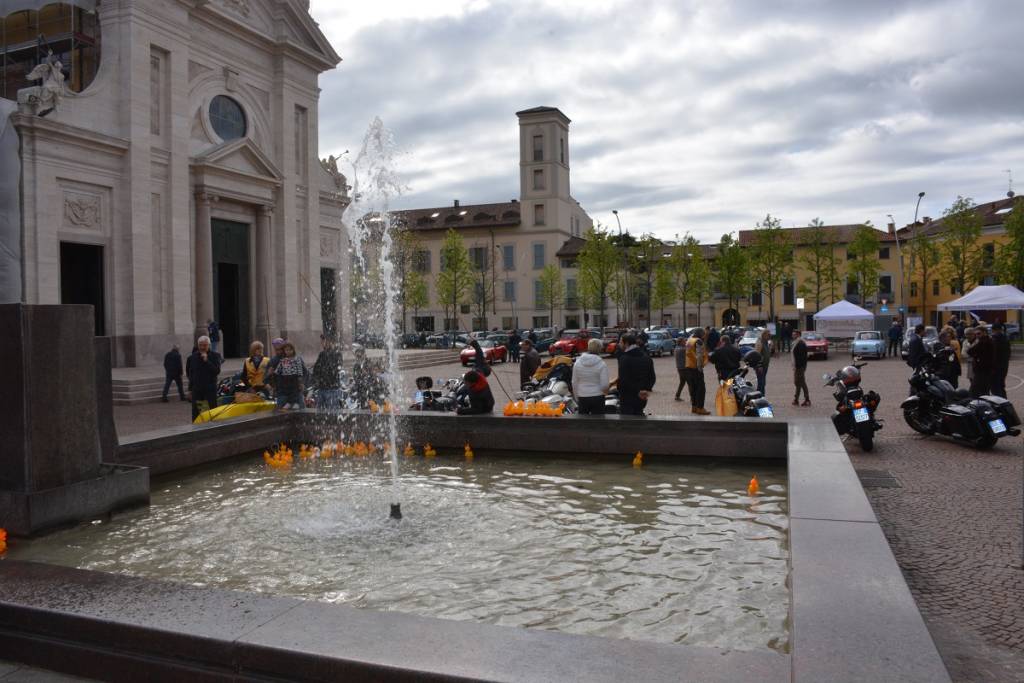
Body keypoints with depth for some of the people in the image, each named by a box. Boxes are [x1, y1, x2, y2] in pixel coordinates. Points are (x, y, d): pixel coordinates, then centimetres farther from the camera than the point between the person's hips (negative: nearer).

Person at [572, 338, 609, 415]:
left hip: (582, 398, 3)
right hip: (597, 398, -3)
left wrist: (576, 398, 16)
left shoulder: (578, 362, -1)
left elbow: (574, 383, 4)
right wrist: (606, 391, 11)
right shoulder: (602, 364, -11)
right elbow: (604, 385, -12)